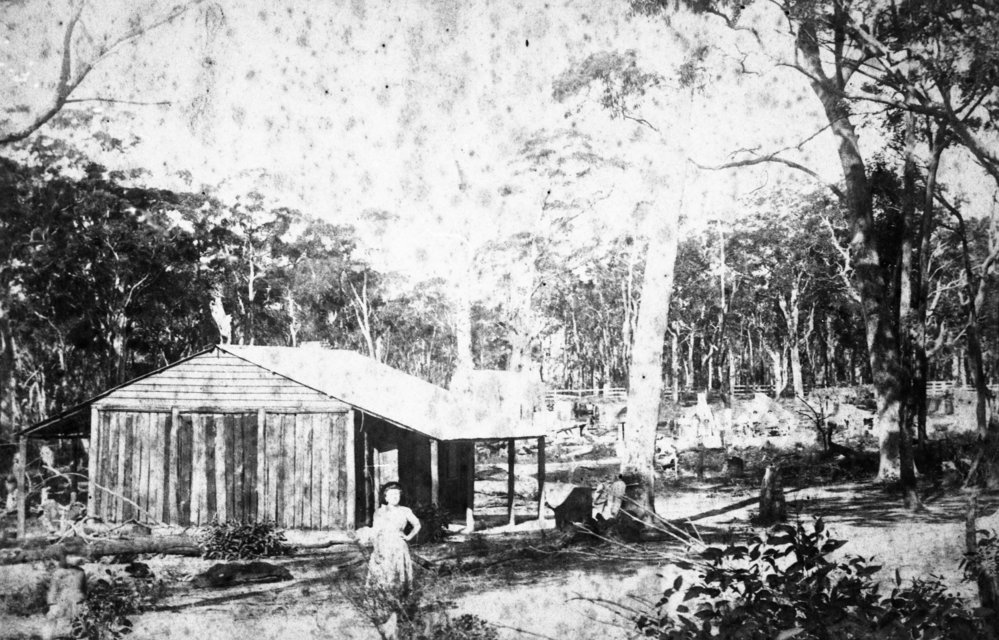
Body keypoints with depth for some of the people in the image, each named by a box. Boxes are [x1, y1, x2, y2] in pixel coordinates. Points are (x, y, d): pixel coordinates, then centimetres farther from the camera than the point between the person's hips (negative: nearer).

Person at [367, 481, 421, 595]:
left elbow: (417, 525, 21)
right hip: (383, 549, -1)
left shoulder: (405, 511, 6)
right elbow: (374, 533, 1)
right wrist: (377, 550, -9)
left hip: (399, 549, 1)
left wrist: (408, 537, 7)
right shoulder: (379, 512, 4)